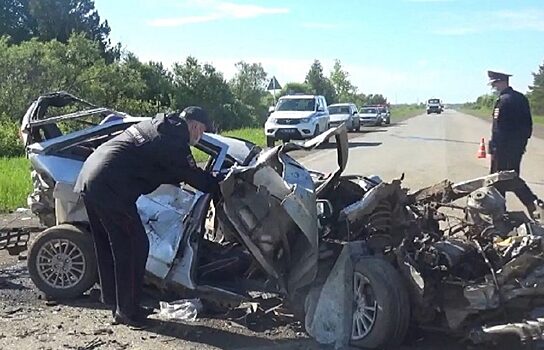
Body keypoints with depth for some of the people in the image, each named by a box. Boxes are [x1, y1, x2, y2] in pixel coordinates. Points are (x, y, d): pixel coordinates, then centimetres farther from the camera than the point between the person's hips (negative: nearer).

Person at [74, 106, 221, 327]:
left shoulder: (157, 126, 21)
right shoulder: (174, 140, -8)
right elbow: (193, 176, -1)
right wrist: (219, 186, 15)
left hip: (88, 177, 10)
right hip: (111, 188, -10)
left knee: (108, 246, 19)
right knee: (135, 246, 1)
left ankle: (113, 301, 31)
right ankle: (128, 310, 8)